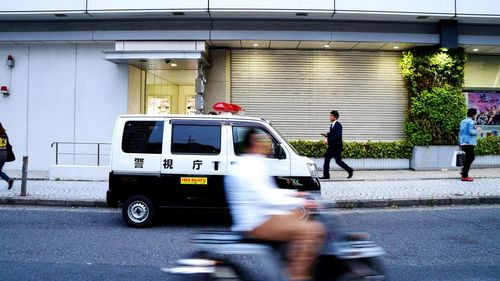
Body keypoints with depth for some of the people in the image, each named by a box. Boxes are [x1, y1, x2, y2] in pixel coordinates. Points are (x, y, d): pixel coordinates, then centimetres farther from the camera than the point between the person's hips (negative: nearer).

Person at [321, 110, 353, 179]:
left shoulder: (338, 125, -15)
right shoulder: (332, 125, 13)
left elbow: (337, 136, -24)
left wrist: (329, 140, -23)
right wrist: (327, 135, 5)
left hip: (336, 147, -9)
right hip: (332, 146, 9)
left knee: (338, 161, -3)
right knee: (326, 159, 3)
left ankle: (350, 170, 14)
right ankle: (326, 175, 6)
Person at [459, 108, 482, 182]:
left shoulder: (463, 121, 17)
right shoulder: (470, 121, -10)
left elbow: (460, 132, 20)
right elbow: (471, 132, -19)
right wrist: (477, 130, -3)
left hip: (463, 143, 9)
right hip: (469, 143, -9)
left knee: (471, 157, 21)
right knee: (469, 158, -4)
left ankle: (464, 171, 16)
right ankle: (465, 176, -5)